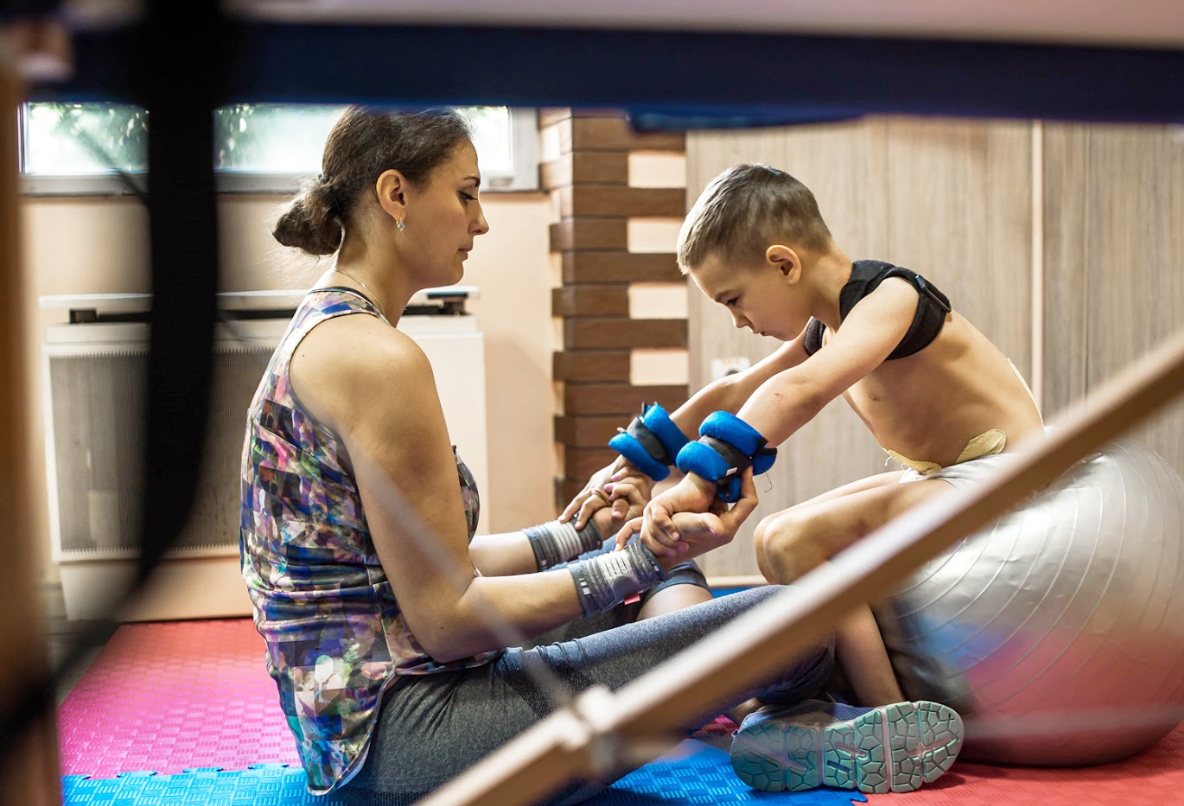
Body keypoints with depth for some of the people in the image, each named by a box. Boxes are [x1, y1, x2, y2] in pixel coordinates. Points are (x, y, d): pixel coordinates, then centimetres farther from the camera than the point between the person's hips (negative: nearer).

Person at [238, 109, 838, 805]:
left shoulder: (324, 332, 13)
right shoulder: (377, 357, -19)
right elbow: (446, 619, -19)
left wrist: (585, 532, 17)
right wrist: (642, 557, -17)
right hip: (396, 737, -11)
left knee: (663, 561, 25)